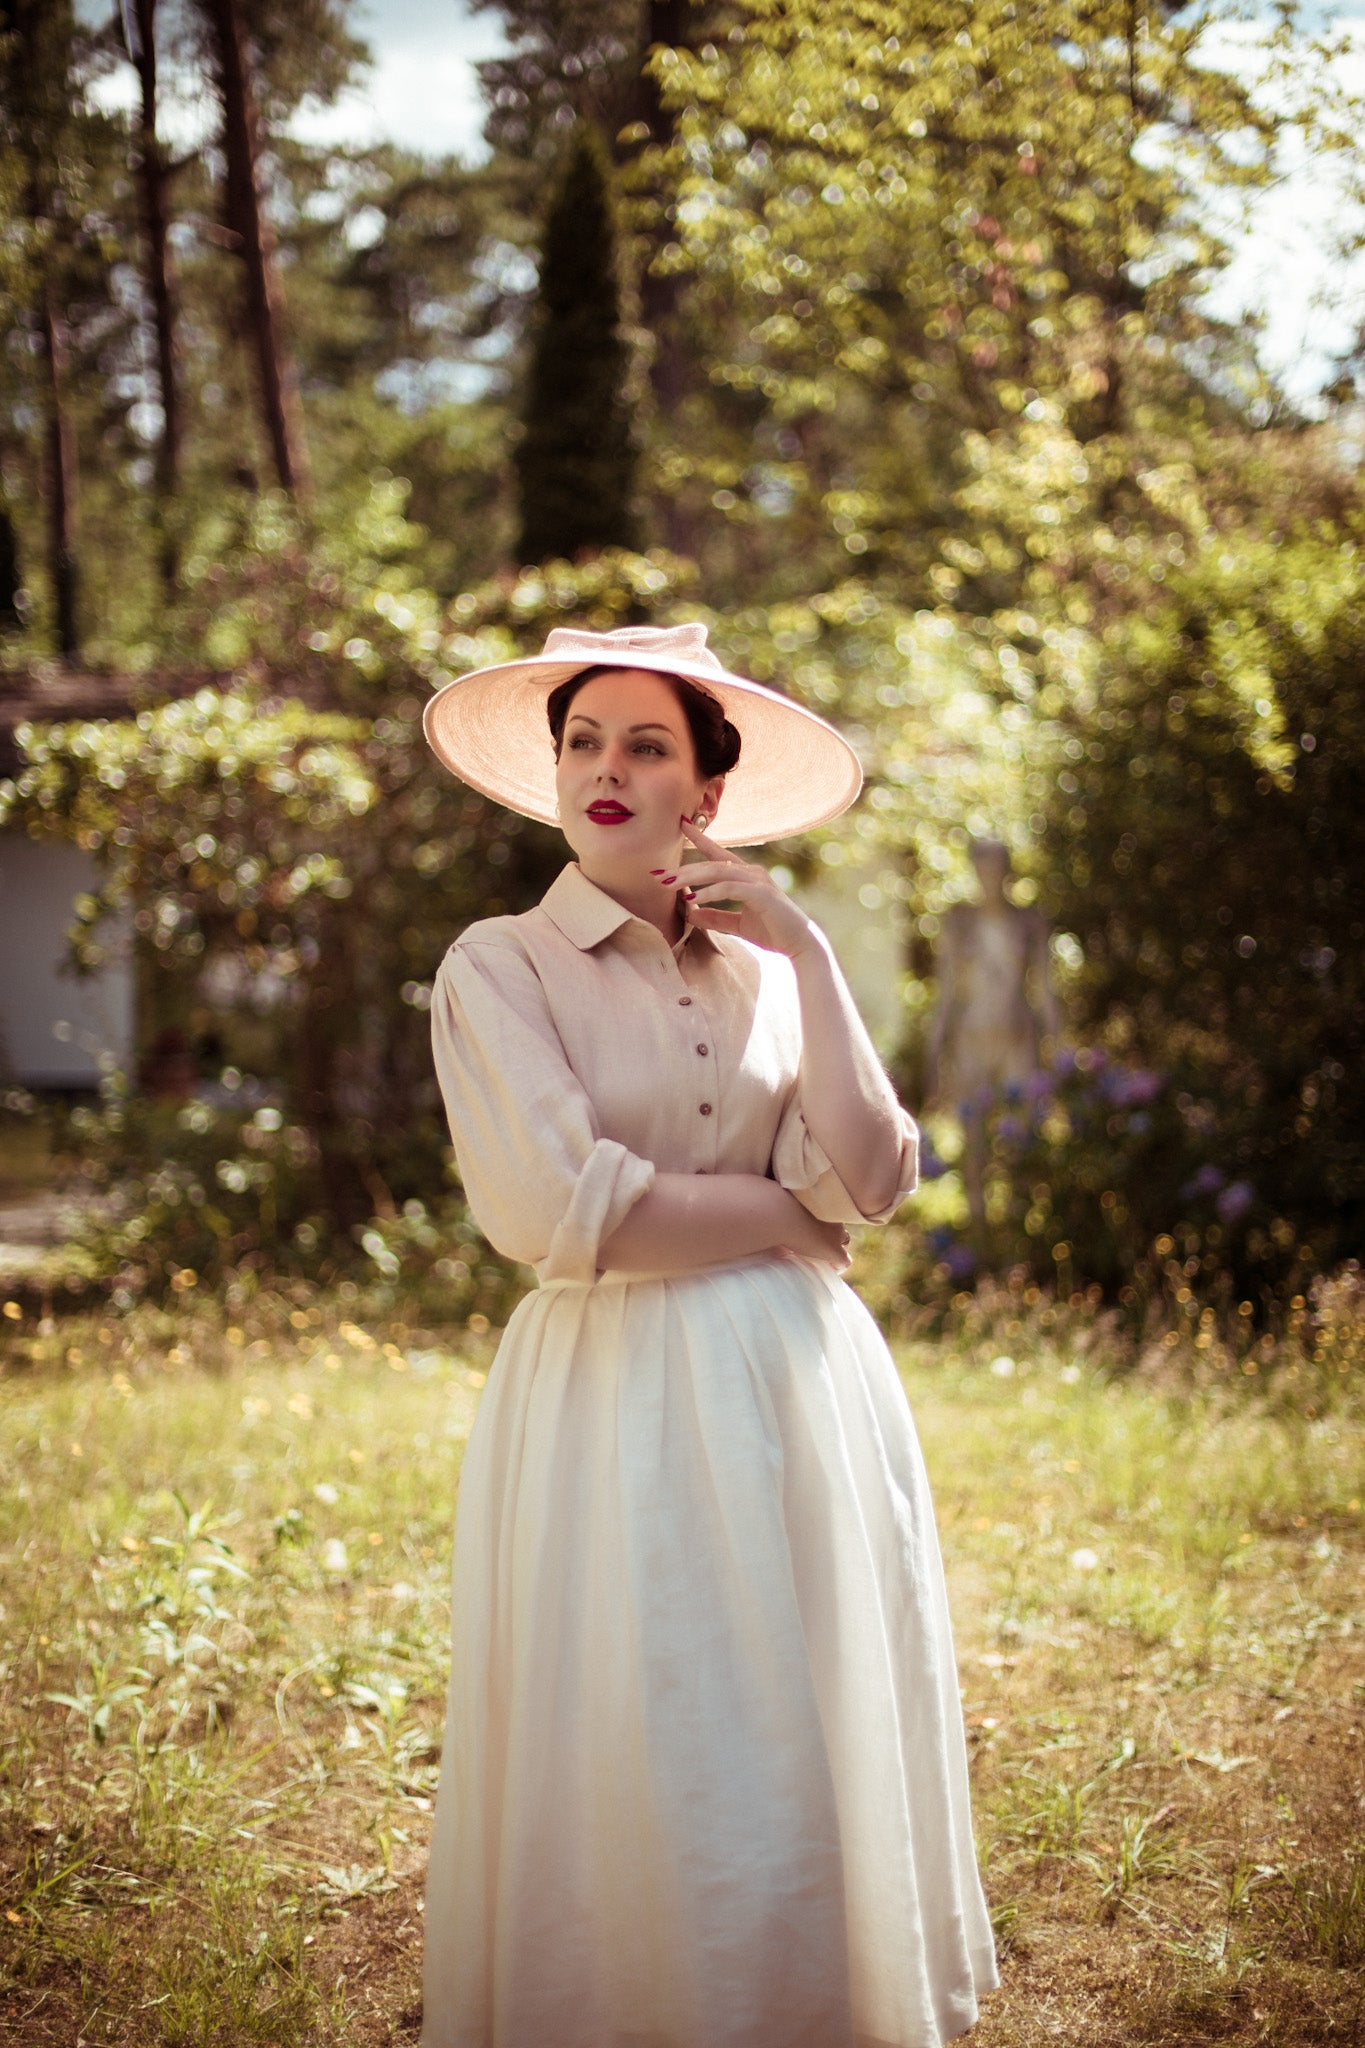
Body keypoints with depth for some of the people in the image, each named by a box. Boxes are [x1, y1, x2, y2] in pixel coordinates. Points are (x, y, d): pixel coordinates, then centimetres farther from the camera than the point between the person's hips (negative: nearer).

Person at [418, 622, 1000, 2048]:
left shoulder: (766, 963, 9)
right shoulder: (500, 965, -3)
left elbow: (869, 1183, -4)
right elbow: (567, 1210, -16)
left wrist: (807, 956, -7)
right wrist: (782, 1209, -6)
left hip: (806, 1396, 4)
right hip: (617, 1410, -4)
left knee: (819, 1765, 11)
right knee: (636, 1788, 2)